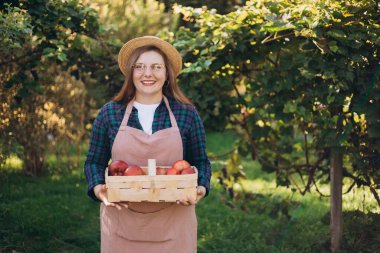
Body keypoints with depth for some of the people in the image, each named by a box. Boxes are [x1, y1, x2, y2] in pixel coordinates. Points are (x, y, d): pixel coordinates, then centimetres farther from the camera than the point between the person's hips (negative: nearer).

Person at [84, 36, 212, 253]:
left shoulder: (187, 114, 3)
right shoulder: (109, 113, 4)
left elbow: (200, 162, 9)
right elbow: (94, 161, 9)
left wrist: (201, 188, -10)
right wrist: (97, 187, -10)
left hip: (172, 224, 0)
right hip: (122, 221, 0)